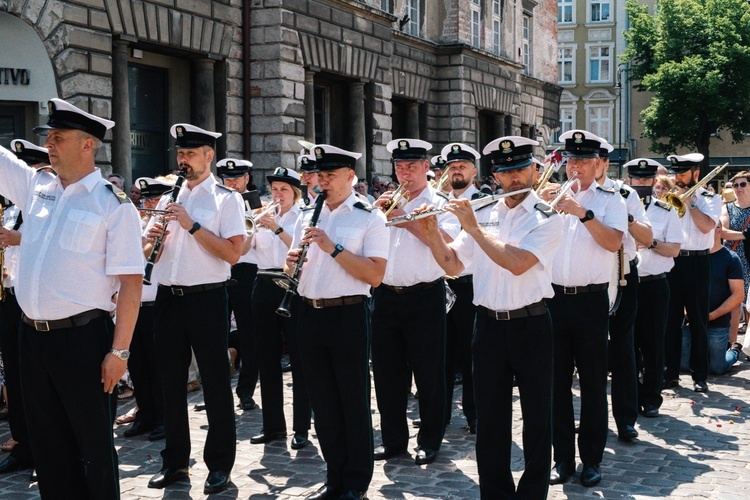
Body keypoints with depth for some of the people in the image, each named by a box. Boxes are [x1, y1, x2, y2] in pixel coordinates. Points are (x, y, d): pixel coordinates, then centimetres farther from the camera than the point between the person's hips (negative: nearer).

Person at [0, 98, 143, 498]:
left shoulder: (113, 204, -8)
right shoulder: (34, 186, 9)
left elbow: (130, 282, -12)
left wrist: (119, 349, -16)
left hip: (83, 338, -6)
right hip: (32, 336, 6)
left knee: (94, 445, 5)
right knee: (47, 444, 14)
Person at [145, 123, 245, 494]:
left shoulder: (226, 198, -3)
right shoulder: (168, 197, 14)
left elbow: (233, 253, -14)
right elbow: (147, 253, 15)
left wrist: (192, 225, -18)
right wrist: (152, 240, -8)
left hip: (207, 298, -5)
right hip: (168, 297, 5)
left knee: (215, 382, 2)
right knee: (171, 380, 11)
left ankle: (220, 464, 12)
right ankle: (175, 460, 23)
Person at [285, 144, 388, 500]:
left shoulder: (369, 218, -4)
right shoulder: (307, 218, 14)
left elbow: (375, 275, -15)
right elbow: (293, 266, 18)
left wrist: (333, 248, -21)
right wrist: (293, 262, -5)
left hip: (348, 315, -6)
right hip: (310, 314, 6)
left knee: (354, 401, 3)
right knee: (323, 400, 12)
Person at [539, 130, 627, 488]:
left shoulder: (609, 200, 1)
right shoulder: (551, 196, 10)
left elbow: (614, 242, -15)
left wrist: (582, 212, -24)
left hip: (591, 300, -3)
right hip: (553, 297, 3)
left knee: (593, 382, 4)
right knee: (557, 381, 8)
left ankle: (591, 460, 14)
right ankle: (563, 458, 17)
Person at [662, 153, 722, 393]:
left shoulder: (710, 199, 3)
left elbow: (706, 226, -14)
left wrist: (689, 202, -9)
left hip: (696, 262, -3)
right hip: (670, 260, 3)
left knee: (698, 321, 1)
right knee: (670, 319, 5)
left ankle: (700, 376, 7)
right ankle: (670, 373, 13)